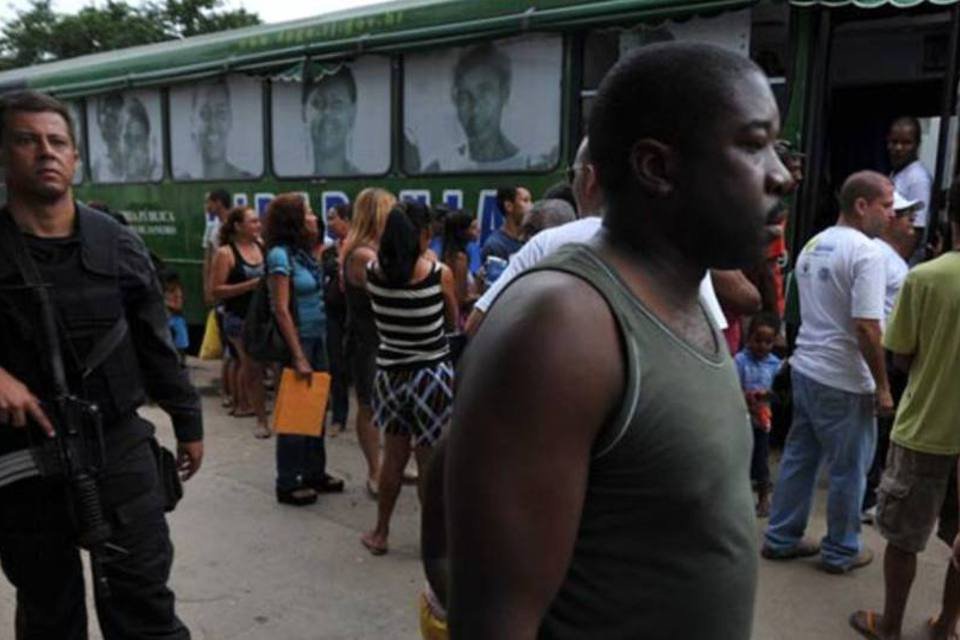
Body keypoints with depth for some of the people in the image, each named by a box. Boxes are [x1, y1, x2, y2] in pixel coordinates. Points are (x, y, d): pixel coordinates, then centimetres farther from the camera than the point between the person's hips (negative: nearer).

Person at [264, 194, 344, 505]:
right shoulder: (280, 254, -15)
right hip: (297, 340, -8)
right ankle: (287, 484, 14)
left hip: (316, 338, 8)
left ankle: (315, 472, 28)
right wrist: (298, 357, -20)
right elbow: (281, 309, -19)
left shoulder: (304, 252, 10)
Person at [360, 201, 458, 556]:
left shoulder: (373, 271, -5)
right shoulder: (440, 273, -13)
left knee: (393, 457, 18)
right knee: (430, 463, 8)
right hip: (432, 376, -3)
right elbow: (453, 321, 2)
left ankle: (380, 533, 29)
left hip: (389, 374, 3)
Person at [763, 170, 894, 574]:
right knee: (848, 469, 8)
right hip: (843, 380, -8)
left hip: (804, 368, 8)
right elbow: (866, 329, -21)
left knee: (798, 457, 16)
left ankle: (781, 539, 26)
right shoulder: (866, 252, -17)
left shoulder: (812, 245, 10)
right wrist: (882, 386, -13)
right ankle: (840, 551, 23)